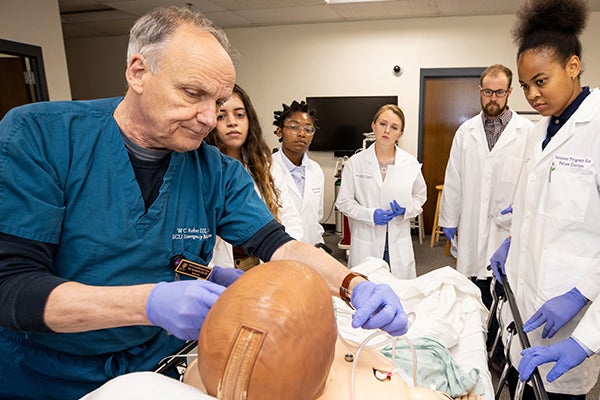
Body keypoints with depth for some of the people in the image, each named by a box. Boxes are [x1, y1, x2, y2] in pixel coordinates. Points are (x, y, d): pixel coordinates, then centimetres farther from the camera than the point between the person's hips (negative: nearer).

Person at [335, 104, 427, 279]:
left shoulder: (411, 164, 2)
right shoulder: (355, 163, -3)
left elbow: (420, 196, 14)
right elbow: (343, 201, 0)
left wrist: (405, 210, -7)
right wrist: (370, 214, -15)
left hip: (399, 242, 2)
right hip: (365, 243, -1)